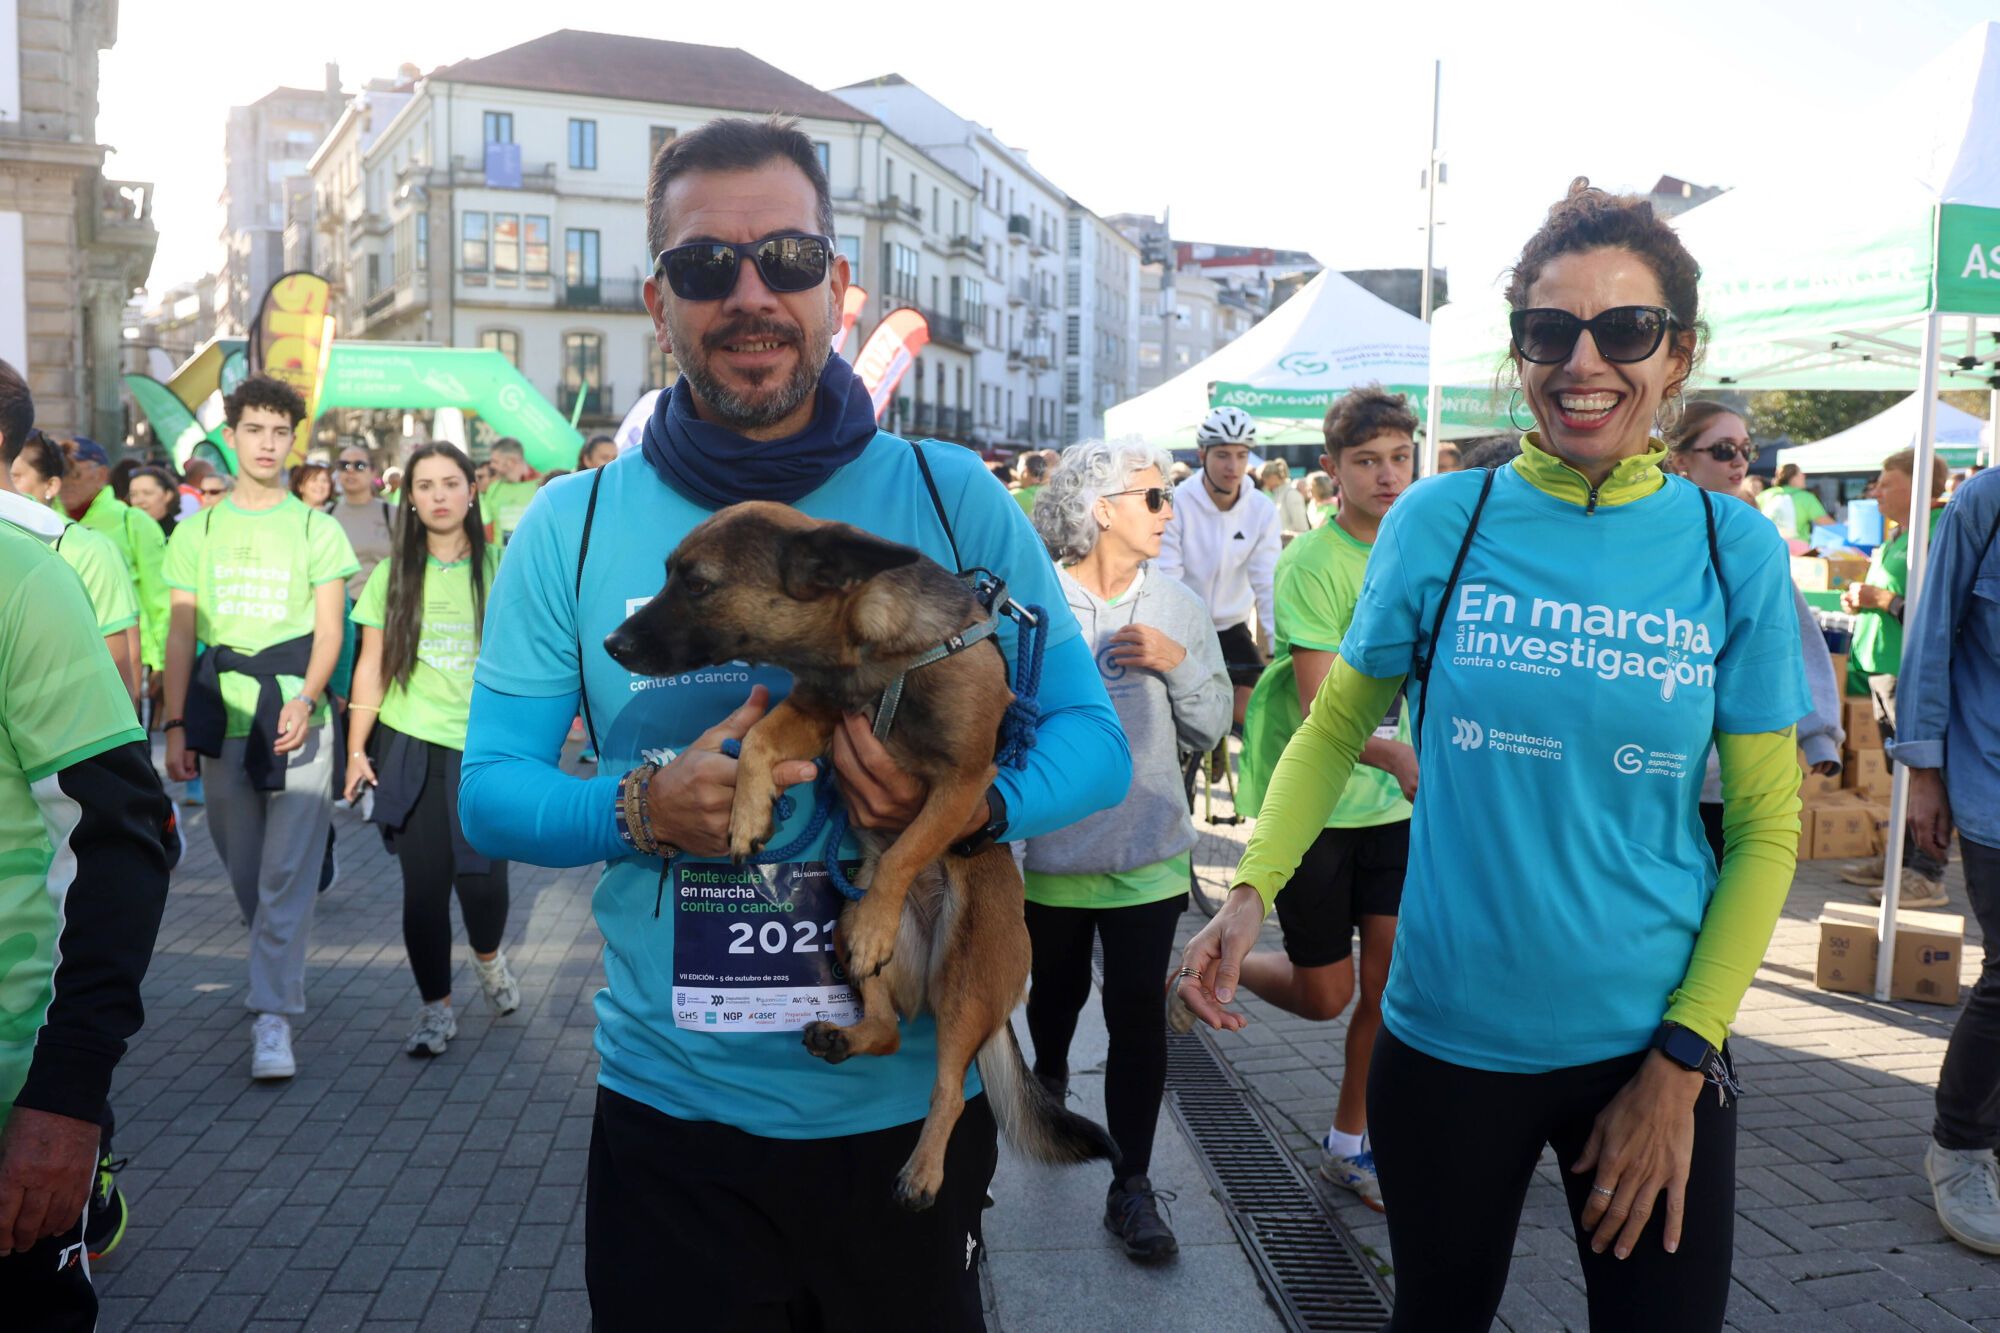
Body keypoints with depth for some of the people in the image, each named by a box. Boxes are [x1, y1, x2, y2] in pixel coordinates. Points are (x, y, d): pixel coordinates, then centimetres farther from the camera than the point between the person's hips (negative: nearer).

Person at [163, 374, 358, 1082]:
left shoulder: (317, 530, 3)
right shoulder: (197, 531, 9)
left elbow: (329, 631, -2)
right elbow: (181, 635, 9)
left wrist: (305, 701, -19)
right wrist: (175, 725, 1)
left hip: (297, 720, -3)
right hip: (222, 723, 3)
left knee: (288, 872, -8)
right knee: (244, 871, 11)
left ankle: (273, 1017, -7)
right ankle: (278, 967, 33)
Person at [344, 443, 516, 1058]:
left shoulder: (500, 568, 1)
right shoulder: (391, 576, 6)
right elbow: (372, 668, 8)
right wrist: (356, 749, 3)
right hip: (411, 750, 2)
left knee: (481, 876, -8)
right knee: (424, 884, 2)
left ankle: (488, 956, 27)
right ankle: (435, 1007, 19)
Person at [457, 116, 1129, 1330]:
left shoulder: (955, 500, -5)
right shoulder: (573, 527, -2)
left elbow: (1093, 738, -3)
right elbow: (490, 791, -1)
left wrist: (976, 801, -24)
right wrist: (640, 810, -21)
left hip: (916, 1108, 0)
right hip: (672, 1119, 0)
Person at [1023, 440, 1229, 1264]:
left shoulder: (1177, 607, -3)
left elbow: (1209, 732, 0)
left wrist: (1180, 663, -17)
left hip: (1147, 856, 1)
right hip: (1050, 855, -1)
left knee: (1137, 1013, 1)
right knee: (1058, 991, 20)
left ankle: (1131, 1188, 13)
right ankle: (1048, 1082, 53)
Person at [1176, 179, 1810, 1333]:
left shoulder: (1735, 551, -5)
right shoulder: (1441, 521, -7)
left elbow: (1766, 828, -2)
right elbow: (1337, 727, 1)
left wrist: (1681, 1064, -6)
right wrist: (1251, 894, -15)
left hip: (1653, 1046, 0)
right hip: (1450, 1037, 0)